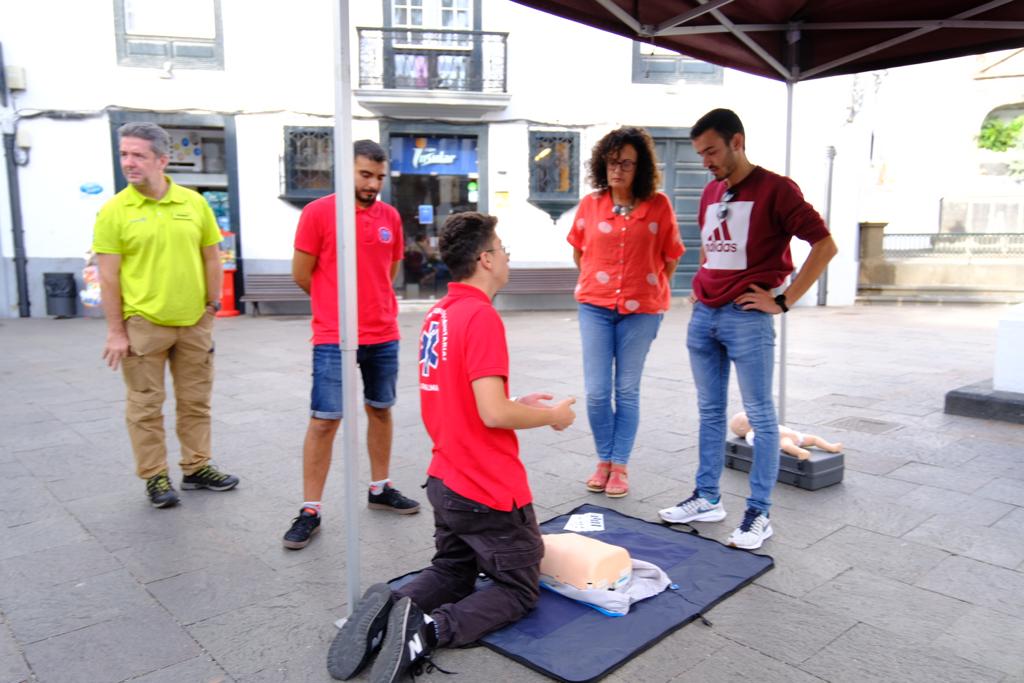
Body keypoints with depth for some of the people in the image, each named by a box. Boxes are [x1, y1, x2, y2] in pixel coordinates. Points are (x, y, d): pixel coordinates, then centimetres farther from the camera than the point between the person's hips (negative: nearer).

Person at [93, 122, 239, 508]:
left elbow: (211, 258, 8)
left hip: (193, 322, 3)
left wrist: (212, 307, 5)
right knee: (145, 405, 6)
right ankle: (154, 476, 20)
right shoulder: (114, 211, -5)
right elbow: (108, 276, -6)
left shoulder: (194, 202, 2)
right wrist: (115, 331, -8)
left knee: (196, 400, 13)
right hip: (143, 324, -3)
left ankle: (196, 467, 28)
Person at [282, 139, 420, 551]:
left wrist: (370, 301, 12)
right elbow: (301, 274, -2)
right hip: (334, 338, -4)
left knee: (381, 410, 15)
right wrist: (339, 304, 8)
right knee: (324, 421, -2)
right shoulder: (317, 213, -7)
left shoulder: (390, 217, 6)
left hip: (384, 336, 5)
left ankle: (380, 489, 31)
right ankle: (310, 510, 9)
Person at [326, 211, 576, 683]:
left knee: (452, 573, 25)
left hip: (445, 483, 8)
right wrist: (551, 415, -8)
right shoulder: (482, 316, -21)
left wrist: (520, 402, 12)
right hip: (492, 492, -8)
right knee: (518, 591, 11)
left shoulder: (437, 315, 6)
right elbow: (493, 414, -25)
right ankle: (432, 629, -12)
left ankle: (390, 608, -2)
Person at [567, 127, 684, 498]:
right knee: (596, 391, 1)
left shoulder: (658, 205, -3)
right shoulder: (590, 204, 1)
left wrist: (650, 290, 9)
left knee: (627, 391, 6)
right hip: (596, 306, 1)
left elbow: (671, 257, 7)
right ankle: (603, 461, 20)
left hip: (640, 309, -1)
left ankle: (620, 466, 18)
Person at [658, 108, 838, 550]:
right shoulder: (710, 193, 14)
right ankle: (707, 498, 23)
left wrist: (784, 301, -12)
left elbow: (824, 245, -10)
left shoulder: (775, 189, -7)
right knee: (710, 411, 12)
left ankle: (759, 514, 10)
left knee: (760, 416, 1)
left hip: (747, 317, -7)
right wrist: (702, 287, 15)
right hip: (704, 315, 7)